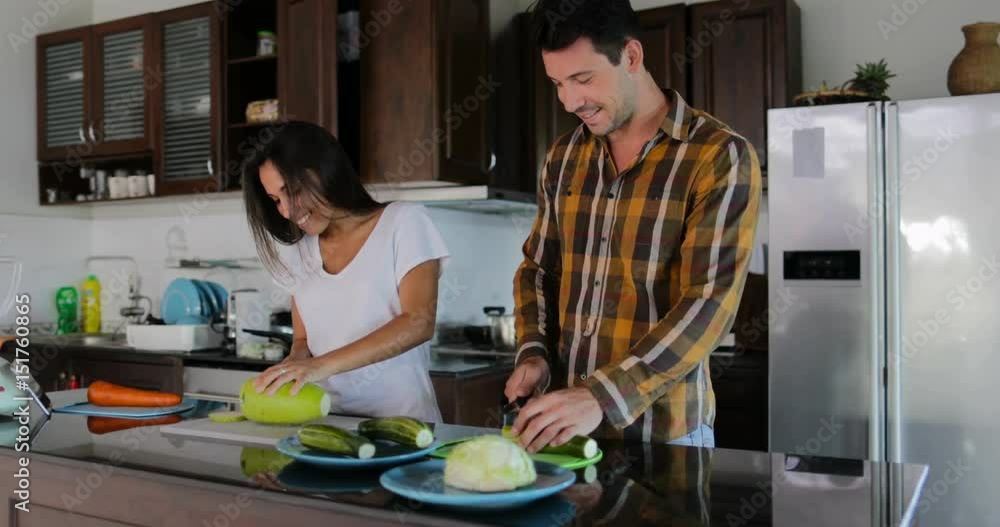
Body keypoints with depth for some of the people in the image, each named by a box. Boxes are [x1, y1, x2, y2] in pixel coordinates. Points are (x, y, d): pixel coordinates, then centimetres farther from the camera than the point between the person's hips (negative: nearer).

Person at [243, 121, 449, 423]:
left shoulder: (403, 223, 1)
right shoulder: (298, 250, 14)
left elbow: (418, 323, -9)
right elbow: (302, 339, 17)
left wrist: (322, 365, -17)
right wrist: (292, 367, -5)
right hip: (329, 422, 4)